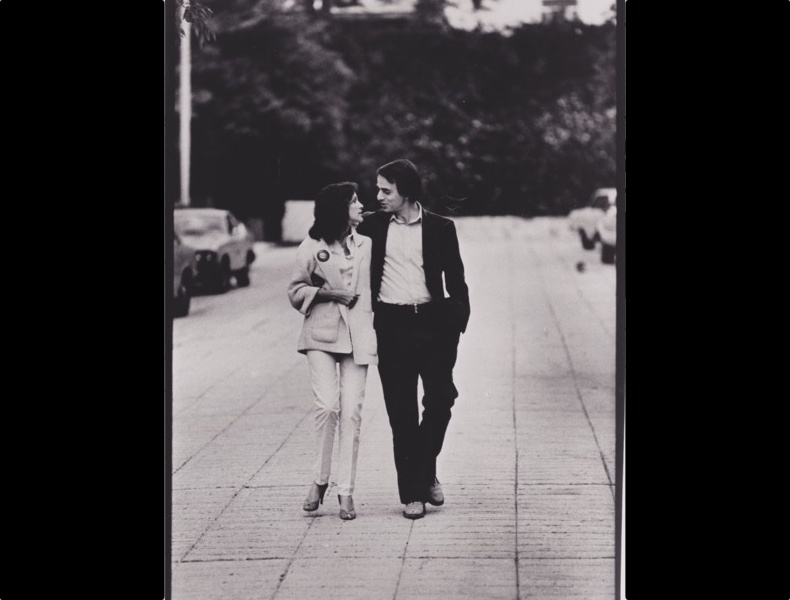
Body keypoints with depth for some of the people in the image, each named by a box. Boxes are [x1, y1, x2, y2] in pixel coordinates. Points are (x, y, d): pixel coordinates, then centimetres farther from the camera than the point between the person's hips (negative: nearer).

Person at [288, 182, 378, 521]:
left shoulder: (367, 246, 11)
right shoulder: (311, 248, 2)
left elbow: (376, 288, 17)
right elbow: (296, 292, 6)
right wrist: (330, 294, -8)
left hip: (357, 336, 2)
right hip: (321, 335, -2)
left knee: (351, 412, -4)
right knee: (327, 406, -14)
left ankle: (346, 491, 1)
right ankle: (320, 480, 5)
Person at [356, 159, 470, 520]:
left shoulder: (440, 228, 1)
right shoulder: (375, 225, 5)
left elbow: (455, 279, 5)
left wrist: (458, 319, -4)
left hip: (432, 323, -1)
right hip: (391, 326, 1)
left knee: (440, 400, -2)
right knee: (401, 412, 2)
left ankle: (425, 471, 22)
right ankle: (412, 492, 8)